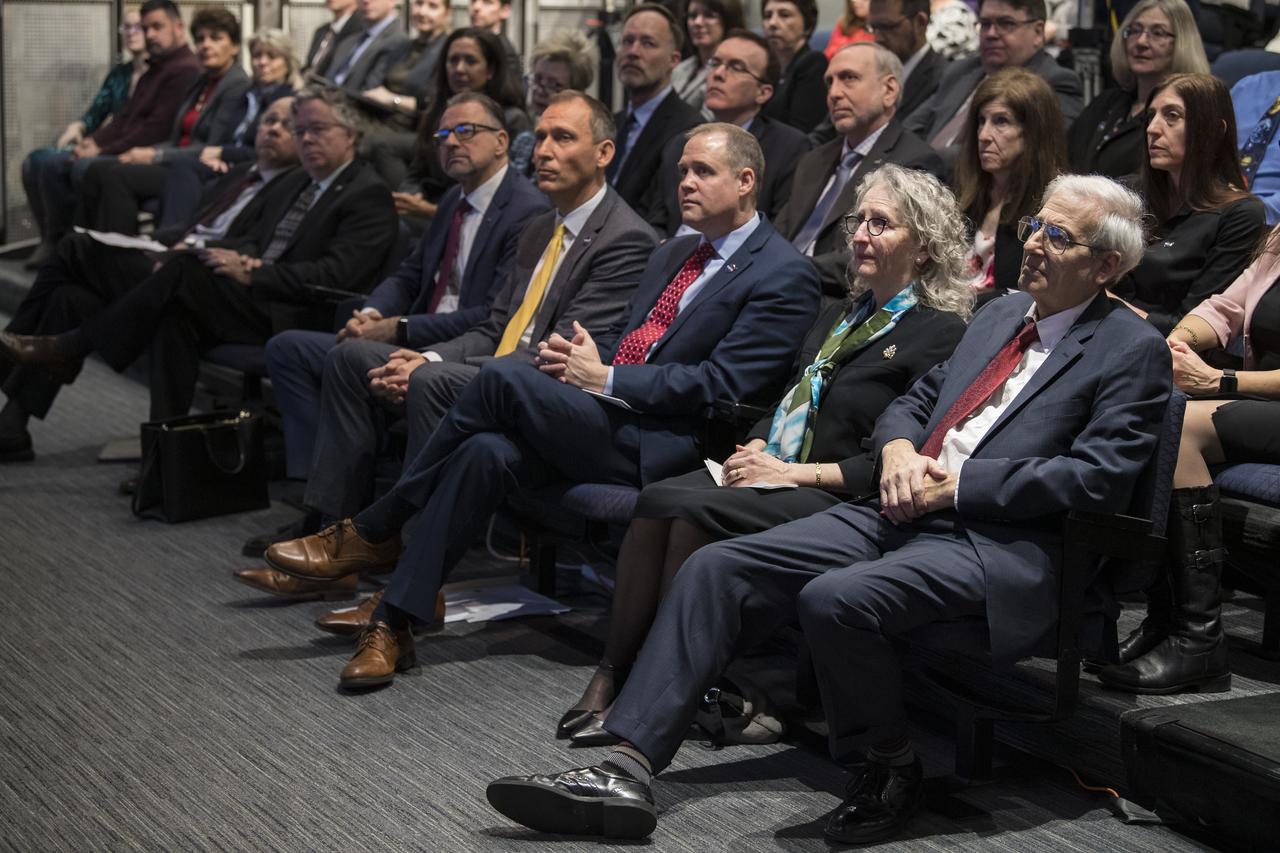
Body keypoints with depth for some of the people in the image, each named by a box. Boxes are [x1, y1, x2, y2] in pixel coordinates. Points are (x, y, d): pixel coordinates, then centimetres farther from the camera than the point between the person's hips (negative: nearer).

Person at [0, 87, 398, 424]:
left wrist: (251, 273, -19)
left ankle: (69, 349, -18)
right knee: (177, 313, -25)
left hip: (292, 317, -8)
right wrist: (245, 257, -1)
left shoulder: (368, 196, -4)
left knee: (188, 270, -25)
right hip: (253, 299, 8)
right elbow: (249, 238, 25)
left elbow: (334, 275, -16)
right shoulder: (293, 183, 24)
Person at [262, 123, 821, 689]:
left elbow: (720, 384, -12)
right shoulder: (673, 254, 25)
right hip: (600, 418, 7)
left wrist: (606, 378, -12)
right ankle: (391, 622, -23)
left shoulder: (785, 276, -3)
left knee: (505, 375, -23)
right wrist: (578, 355, 4)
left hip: (665, 445, -7)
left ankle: (372, 533, -11)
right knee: (489, 451, -24)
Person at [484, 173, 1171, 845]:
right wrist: (898, 449, 2)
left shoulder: (1134, 351, -1)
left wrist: (958, 482, -14)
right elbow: (913, 402, 27)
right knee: (716, 569, -9)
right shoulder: (999, 314, 22)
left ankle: (887, 771, -9)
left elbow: (1101, 476, -12)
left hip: (996, 546, -8)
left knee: (835, 600, -34)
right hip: (896, 513, 8)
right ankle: (626, 775, -12)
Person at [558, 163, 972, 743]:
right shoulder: (841, 314, 22)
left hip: (839, 499, -7)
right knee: (655, 501, -20)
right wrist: (753, 450, 4)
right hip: (775, 476, 7)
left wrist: (795, 472, -14)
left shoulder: (942, 333, -4)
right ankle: (611, 676, -22)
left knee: (689, 510, -28)